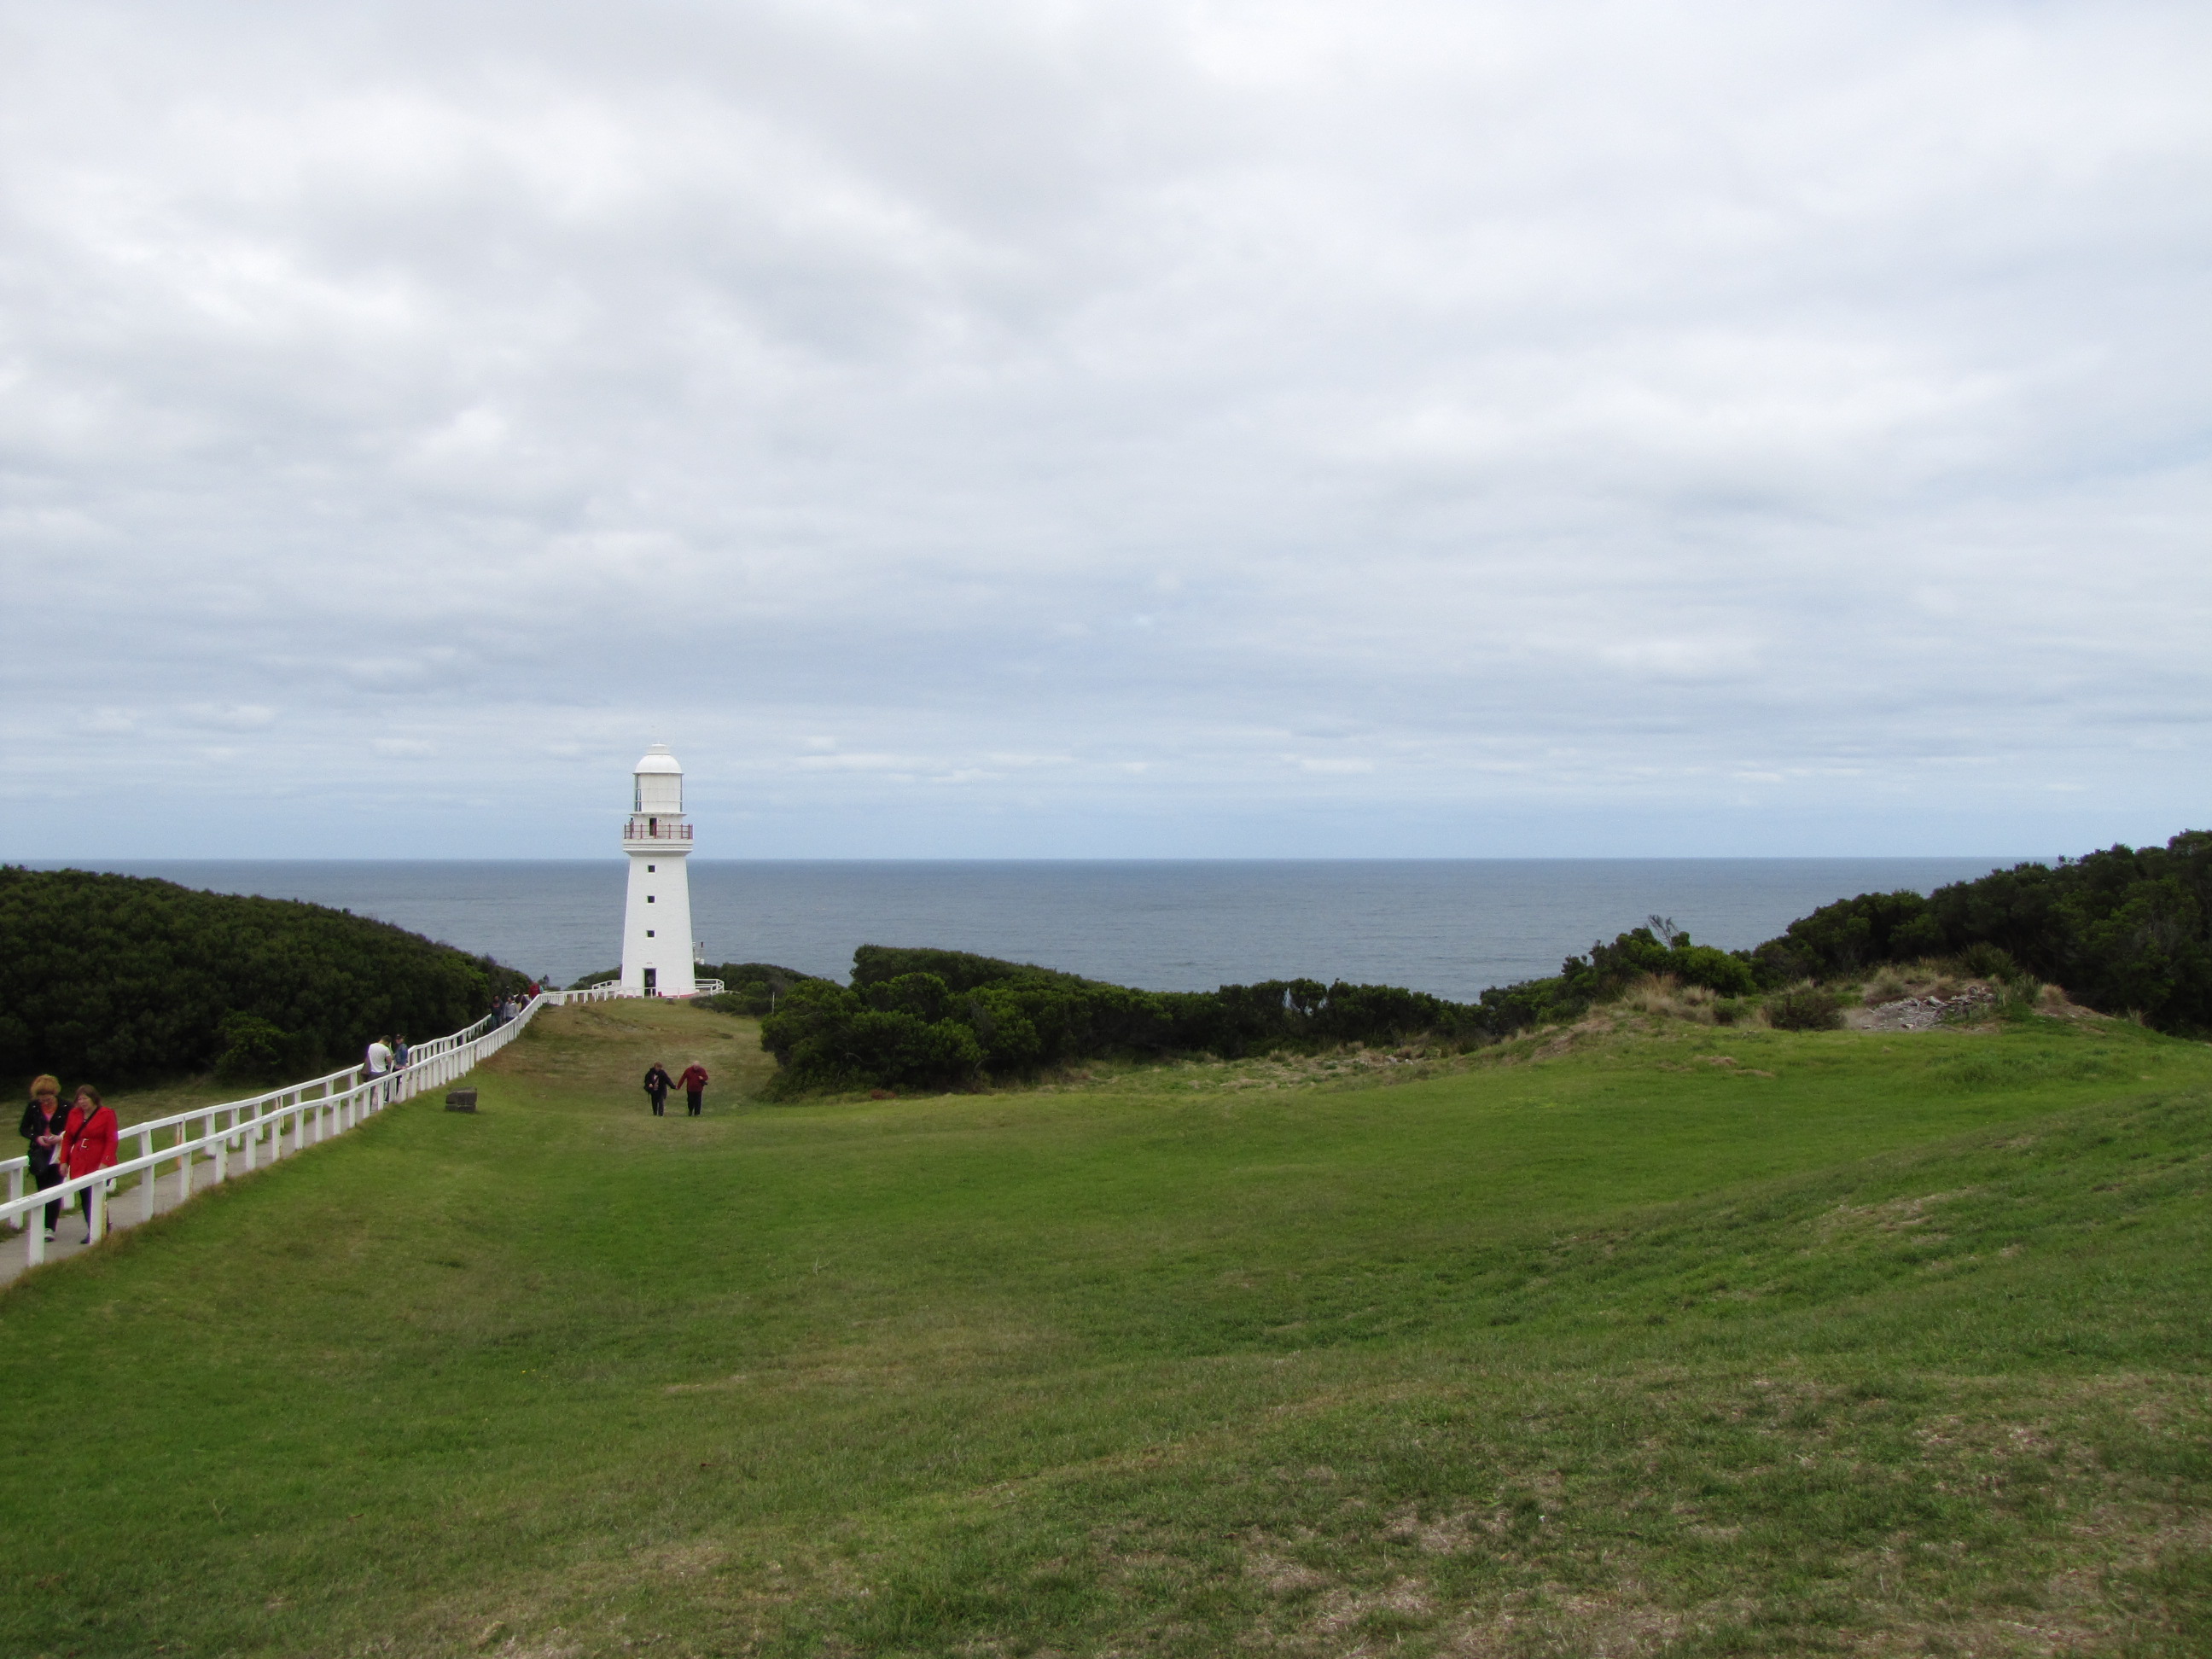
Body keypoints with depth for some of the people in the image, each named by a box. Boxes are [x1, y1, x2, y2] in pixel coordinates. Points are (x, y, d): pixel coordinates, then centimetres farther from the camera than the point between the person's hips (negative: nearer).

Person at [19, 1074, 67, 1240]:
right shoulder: (33, 1107, 0)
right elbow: (24, 1129, 8)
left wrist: (60, 1138, -20)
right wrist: (36, 1137, -12)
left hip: (58, 1154, -3)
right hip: (39, 1154, 3)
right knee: (42, 1190, 7)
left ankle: (50, 1227, -5)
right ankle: (47, 1225, 18)